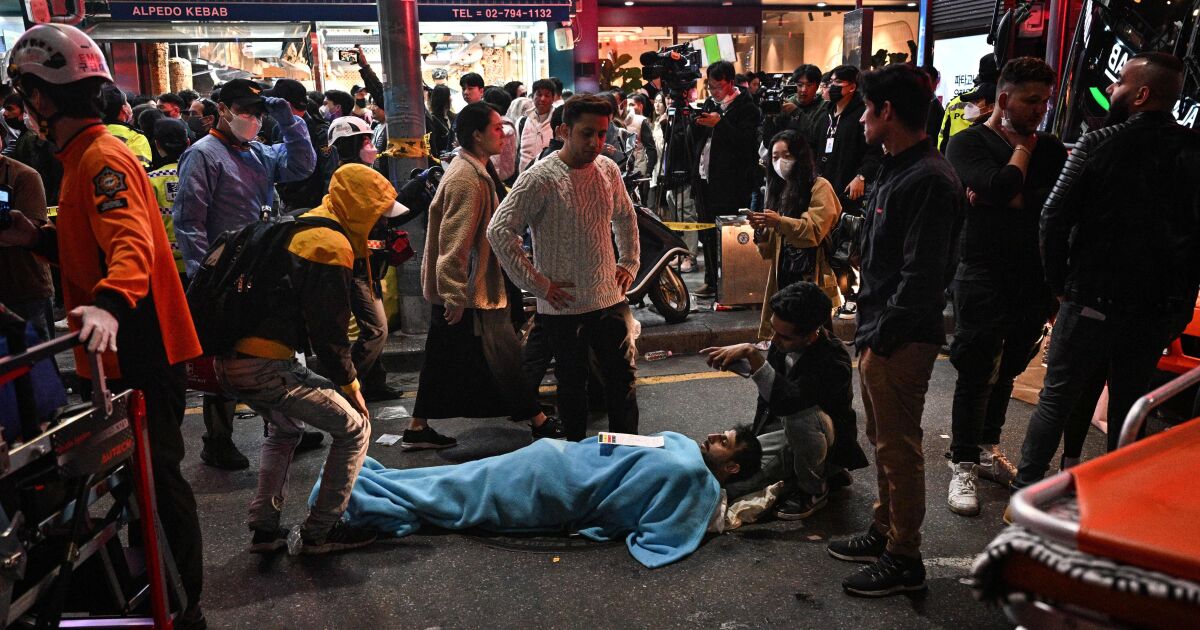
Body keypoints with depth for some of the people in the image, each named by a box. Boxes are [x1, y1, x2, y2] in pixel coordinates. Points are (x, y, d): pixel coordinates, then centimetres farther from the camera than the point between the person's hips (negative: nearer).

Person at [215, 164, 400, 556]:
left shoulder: (299, 228, 17)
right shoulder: (331, 247, -13)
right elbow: (328, 332, -13)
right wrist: (351, 385, 0)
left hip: (228, 359, 10)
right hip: (265, 368, -10)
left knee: (285, 429, 33)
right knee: (354, 428, 3)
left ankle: (264, 529, 33)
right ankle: (317, 533, 12)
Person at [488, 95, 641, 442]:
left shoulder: (608, 170, 3)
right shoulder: (540, 178, -15)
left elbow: (625, 216, 22)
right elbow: (499, 231, -17)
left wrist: (629, 262, 12)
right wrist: (538, 283, -16)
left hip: (610, 298, 5)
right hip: (563, 306, -4)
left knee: (623, 380, 10)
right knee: (572, 384, 12)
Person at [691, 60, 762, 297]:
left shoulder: (745, 108, -7)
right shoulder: (710, 103, 16)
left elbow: (746, 142, -17)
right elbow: (697, 139, 18)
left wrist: (720, 123, -20)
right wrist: (697, 124, -2)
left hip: (730, 183, -7)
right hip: (706, 178, 7)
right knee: (707, 231, 11)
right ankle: (710, 280, 20)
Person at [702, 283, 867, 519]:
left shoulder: (833, 360, -32)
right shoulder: (782, 343, -11)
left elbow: (786, 401, -46)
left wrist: (752, 354, -48)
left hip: (828, 438, -6)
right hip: (789, 431, 7)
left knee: (798, 412, -39)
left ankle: (814, 489, -10)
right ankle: (819, 469, 9)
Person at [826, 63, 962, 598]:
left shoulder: (930, 181, -19)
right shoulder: (896, 170, 14)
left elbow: (921, 274, -23)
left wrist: (883, 334, -18)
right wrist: (869, 328, 15)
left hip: (901, 341, -10)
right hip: (879, 332, 10)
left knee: (898, 448, 1)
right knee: (882, 439, 20)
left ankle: (903, 560, 15)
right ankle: (885, 533, 35)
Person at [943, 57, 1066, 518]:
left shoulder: (1050, 148, 11)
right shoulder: (969, 143, -3)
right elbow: (999, 186, -21)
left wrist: (1007, 201, -16)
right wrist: (1022, 147, -4)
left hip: (1035, 279, 5)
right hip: (984, 276, -5)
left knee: (1005, 370, 15)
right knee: (976, 372, -2)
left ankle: (987, 449, 30)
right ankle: (963, 466, 7)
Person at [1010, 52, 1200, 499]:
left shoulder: (1098, 144, -11)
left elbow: (1054, 218, -14)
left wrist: (1059, 283, -1)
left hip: (1090, 304, -3)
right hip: (1157, 316, 3)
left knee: (1055, 401, 11)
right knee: (1127, 409, 17)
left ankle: (1024, 492, 17)